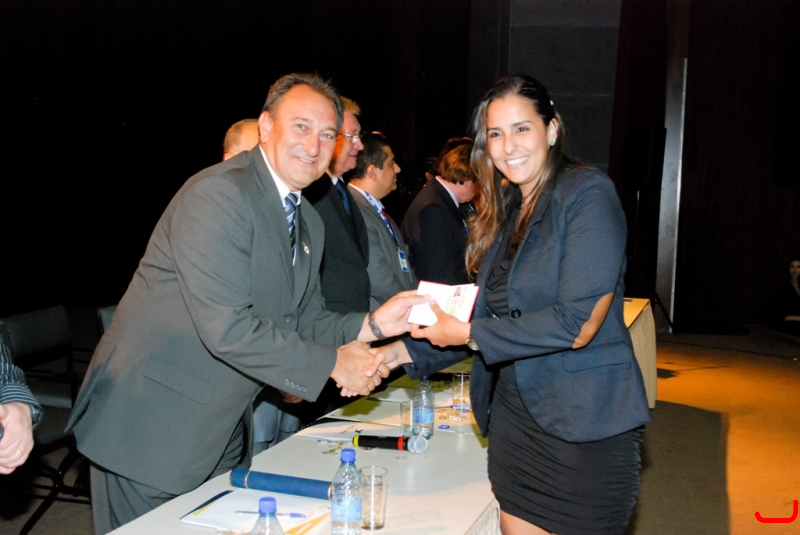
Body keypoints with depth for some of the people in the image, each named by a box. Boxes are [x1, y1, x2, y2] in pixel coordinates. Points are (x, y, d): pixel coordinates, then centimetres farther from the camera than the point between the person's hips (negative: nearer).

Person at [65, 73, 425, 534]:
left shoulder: (308, 223, 10)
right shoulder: (218, 194, -21)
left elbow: (303, 320, 12)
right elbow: (227, 328, -28)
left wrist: (372, 324, -7)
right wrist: (333, 363, -21)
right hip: (151, 426, -8)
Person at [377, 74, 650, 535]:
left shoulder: (588, 194, -12)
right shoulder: (503, 213, 10)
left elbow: (577, 324, -20)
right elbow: (490, 318, 10)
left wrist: (468, 334, -14)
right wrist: (400, 353, 2)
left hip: (586, 425, -6)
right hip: (514, 415, 7)